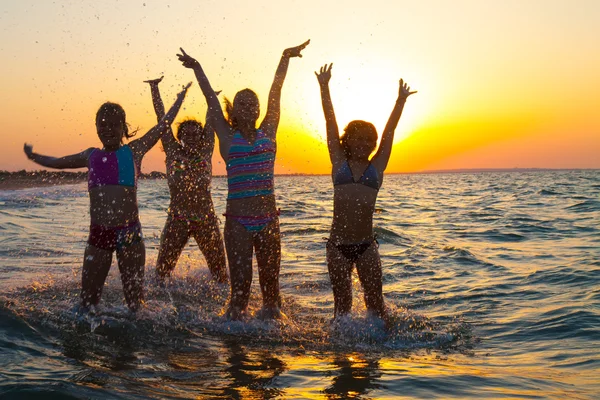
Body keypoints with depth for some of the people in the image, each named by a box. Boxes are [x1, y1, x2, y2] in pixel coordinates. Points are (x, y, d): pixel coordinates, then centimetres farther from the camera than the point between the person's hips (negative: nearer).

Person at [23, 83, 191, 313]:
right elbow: (58, 162, 32)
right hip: (98, 234, 3)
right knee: (88, 300, 6)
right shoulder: (91, 156, 14)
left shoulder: (134, 151, 3)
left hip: (128, 233, -3)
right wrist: (34, 157, 43)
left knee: (135, 298, 5)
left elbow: (164, 124, 6)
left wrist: (181, 97, 10)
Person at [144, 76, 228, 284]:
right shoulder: (173, 151, 3)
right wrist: (154, 88, 7)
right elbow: (162, 117, 5)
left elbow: (210, 122, 13)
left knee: (218, 265, 7)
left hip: (206, 218, 2)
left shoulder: (205, 152, 7)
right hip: (177, 218, -1)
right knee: (164, 266, -1)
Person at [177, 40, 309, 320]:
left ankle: (272, 316, 21)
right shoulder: (228, 137, 4)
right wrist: (197, 68, 8)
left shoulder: (267, 133, 9)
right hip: (238, 221, -2)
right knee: (240, 284, -2)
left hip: (268, 220, 2)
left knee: (270, 281, 8)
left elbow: (275, 93, 8)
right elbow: (211, 98, 6)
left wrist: (285, 59, 11)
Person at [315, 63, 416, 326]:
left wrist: (401, 101, 7)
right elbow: (330, 122, 6)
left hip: (366, 245, 1)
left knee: (375, 301, 4)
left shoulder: (376, 167, 10)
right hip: (337, 244, 0)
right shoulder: (339, 162, 7)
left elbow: (389, 132, 8)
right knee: (342, 303, 7)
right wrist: (324, 88, 7)